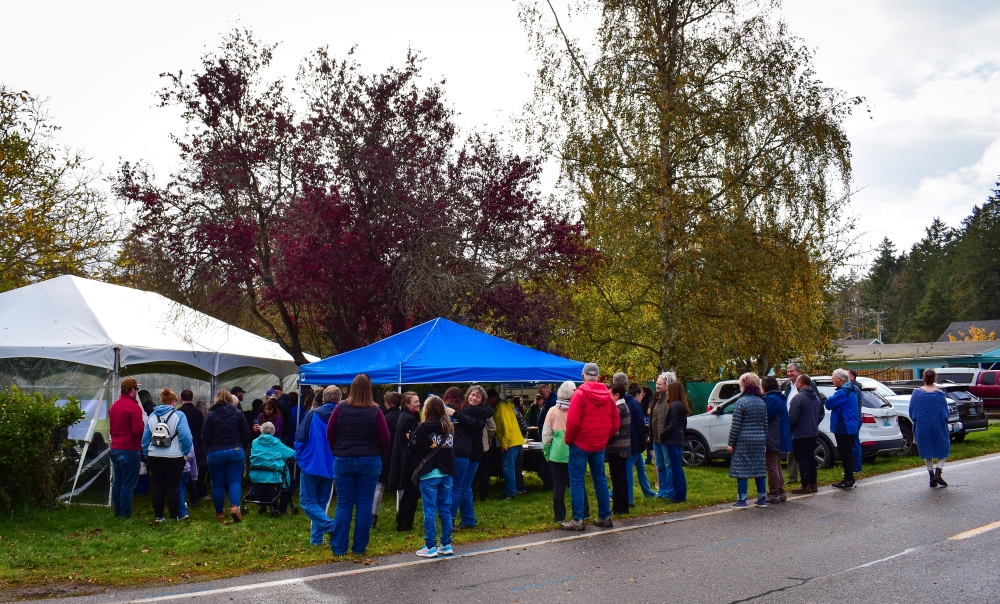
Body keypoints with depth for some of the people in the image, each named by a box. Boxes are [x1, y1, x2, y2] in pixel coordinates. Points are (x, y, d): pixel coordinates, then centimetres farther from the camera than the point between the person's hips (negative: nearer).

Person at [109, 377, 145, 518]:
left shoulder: (114, 406, 12)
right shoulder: (134, 407, -15)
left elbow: (111, 428, 19)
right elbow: (138, 430, -19)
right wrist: (144, 426, 0)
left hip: (115, 449, 8)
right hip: (130, 450, -8)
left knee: (117, 482, 13)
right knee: (128, 484, -3)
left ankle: (117, 512, 19)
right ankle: (126, 513, -1)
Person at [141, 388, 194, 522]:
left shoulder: (152, 416, 6)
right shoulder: (179, 416, -8)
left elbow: (145, 439, 8)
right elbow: (186, 436, -17)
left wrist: (147, 455, 15)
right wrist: (185, 453, -5)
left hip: (154, 457, 4)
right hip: (174, 457, -4)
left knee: (157, 486, 11)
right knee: (173, 486, 5)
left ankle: (158, 516, 15)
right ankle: (173, 516, 8)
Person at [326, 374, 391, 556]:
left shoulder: (340, 409, -4)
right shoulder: (375, 411, -7)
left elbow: (330, 435, -1)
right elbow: (384, 438, -7)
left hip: (343, 461, 1)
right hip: (369, 461, -1)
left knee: (343, 505, 8)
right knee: (364, 505, 7)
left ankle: (338, 547, 9)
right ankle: (359, 547, 11)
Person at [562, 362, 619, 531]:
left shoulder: (580, 394, -13)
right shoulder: (608, 396, 4)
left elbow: (573, 422, -18)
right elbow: (616, 423, 6)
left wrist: (568, 439, -4)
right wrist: (604, 437, 16)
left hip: (580, 444, -5)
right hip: (599, 445, 5)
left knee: (576, 481, 0)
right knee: (600, 479, 14)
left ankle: (578, 520, -2)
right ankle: (605, 517, 18)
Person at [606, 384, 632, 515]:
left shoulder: (617, 408, -17)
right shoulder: (625, 406, 13)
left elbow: (613, 429, -20)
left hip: (616, 447, -9)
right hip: (624, 447, 9)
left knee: (616, 477, -3)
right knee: (622, 477, 14)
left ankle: (618, 508, 2)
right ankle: (624, 506, 19)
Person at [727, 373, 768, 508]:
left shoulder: (740, 403, -10)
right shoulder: (762, 403, 10)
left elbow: (735, 426, -10)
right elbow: (765, 424, 14)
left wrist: (731, 443, -4)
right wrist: (765, 442, 20)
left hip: (743, 441, -6)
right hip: (759, 440, 6)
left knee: (741, 470, -2)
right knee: (760, 469, 11)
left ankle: (742, 500, -1)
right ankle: (762, 499, 16)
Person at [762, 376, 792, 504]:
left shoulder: (771, 399, -18)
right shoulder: (780, 398, 14)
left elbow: (764, 417, -19)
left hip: (772, 439, -10)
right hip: (778, 438, 10)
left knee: (772, 467, -5)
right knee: (777, 466, 17)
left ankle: (774, 494, -3)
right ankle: (781, 492, 22)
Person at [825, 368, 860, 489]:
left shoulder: (843, 392, -20)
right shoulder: (851, 391, 15)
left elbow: (829, 403, -21)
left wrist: (830, 399, -3)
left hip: (843, 428, -10)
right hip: (850, 427, 11)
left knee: (845, 454, -6)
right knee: (848, 453, 15)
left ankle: (848, 481, -3)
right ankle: (849, 479, 22)